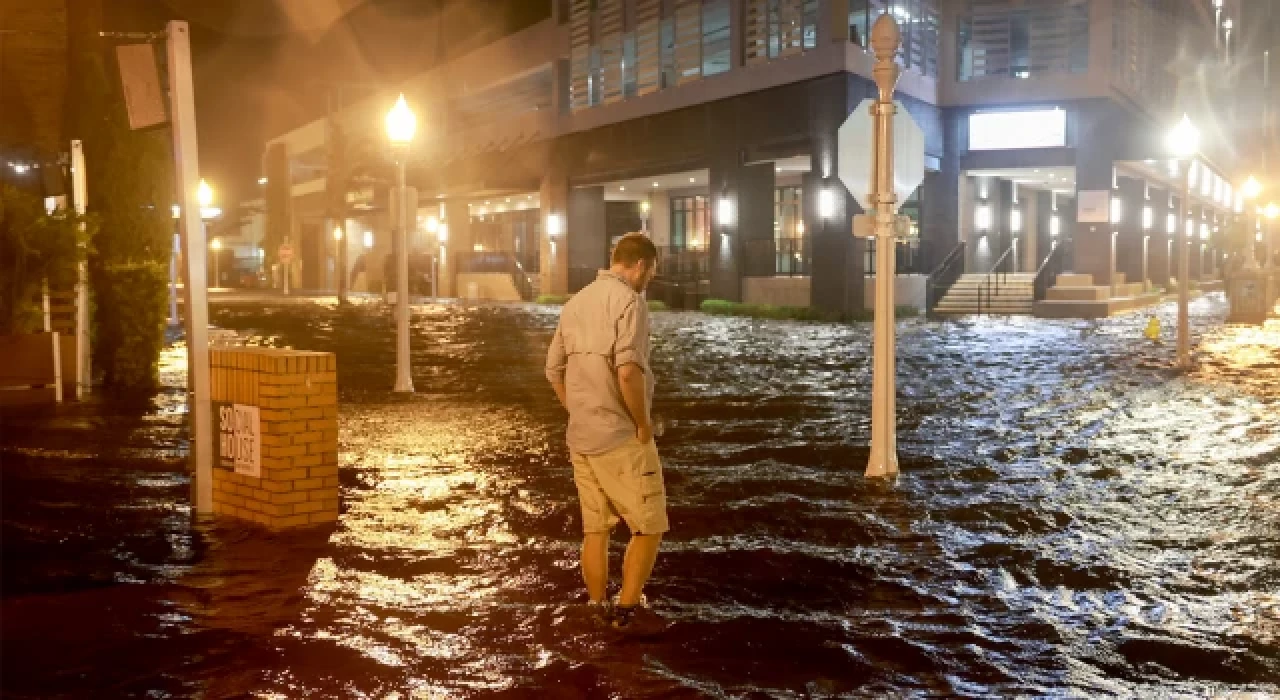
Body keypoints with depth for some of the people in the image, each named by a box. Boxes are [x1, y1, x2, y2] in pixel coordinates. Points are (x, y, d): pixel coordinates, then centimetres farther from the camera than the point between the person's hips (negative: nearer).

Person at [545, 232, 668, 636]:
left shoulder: (576, 303, 12)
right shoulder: (629, 301, -14)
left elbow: (554, 369, 16)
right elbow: (628, 370, -26)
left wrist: (579, 416, 17)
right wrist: (643, 423, -14)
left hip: (580, 437, 8)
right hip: (621, 437, -8)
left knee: (595, 528, 15)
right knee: (648, 526, 5)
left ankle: (599, 610, 23)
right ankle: (627, 611, 9)